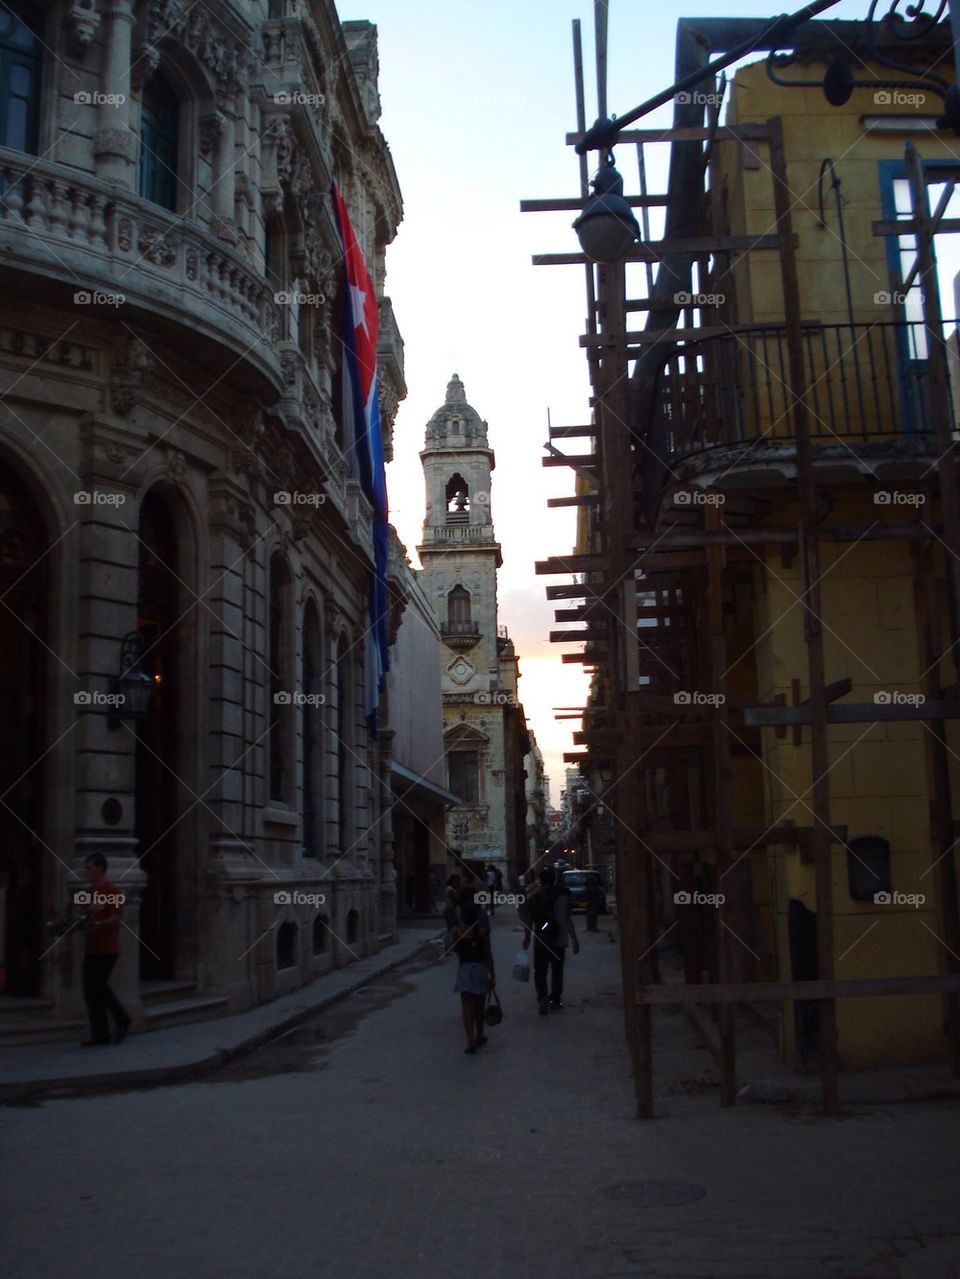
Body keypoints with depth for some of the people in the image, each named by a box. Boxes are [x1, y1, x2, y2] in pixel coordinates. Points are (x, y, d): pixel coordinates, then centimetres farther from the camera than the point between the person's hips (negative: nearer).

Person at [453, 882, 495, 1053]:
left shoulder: (458, 932, -5)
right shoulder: (482, 932, -7)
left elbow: (457, 952, 3)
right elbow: (488, 954, -5)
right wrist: (492, 975, 1)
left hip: (464, 969, 0)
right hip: (480, 968, 0)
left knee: (467, 1005, -1)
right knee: (479, 1005, 16)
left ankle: (471, 1040, -13)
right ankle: (479, 1036, 28)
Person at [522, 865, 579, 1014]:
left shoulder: (533, 898, -3)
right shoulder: (562, 895, -9)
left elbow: (529, 921, 3)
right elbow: (568, 919, -11)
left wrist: (527, 937, 17)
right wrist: (574, 939, -7)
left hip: (540, 940, 0)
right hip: (558, 940, 0)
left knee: (540, 971, 3)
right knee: (557, 970, 15)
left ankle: (542, 997, -18)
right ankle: (555, 999, 23)